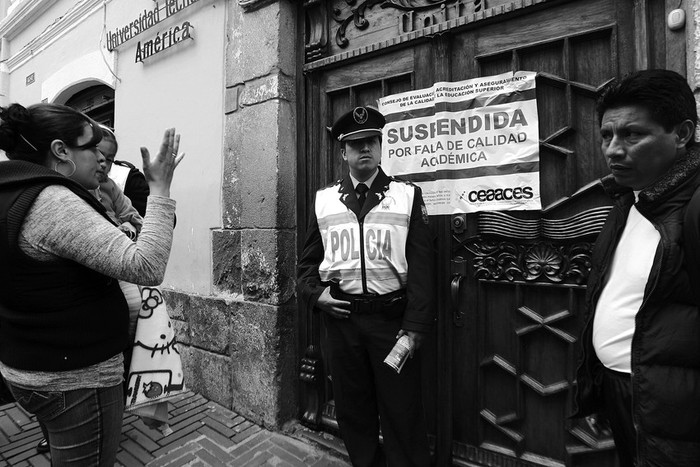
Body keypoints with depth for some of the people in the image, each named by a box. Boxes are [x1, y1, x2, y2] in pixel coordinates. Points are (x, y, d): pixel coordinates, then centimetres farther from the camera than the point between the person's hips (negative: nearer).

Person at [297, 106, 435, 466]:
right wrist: (315, 294, -6)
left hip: (391, 317, -2)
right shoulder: (324, 200, 7)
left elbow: (421, 265, -4)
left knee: (401, 411, 9)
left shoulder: (407, 196, 1)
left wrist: (415, 326, -10)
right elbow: (308, 261, 12)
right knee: (352, 410, 18)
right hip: (341, 318, 3)